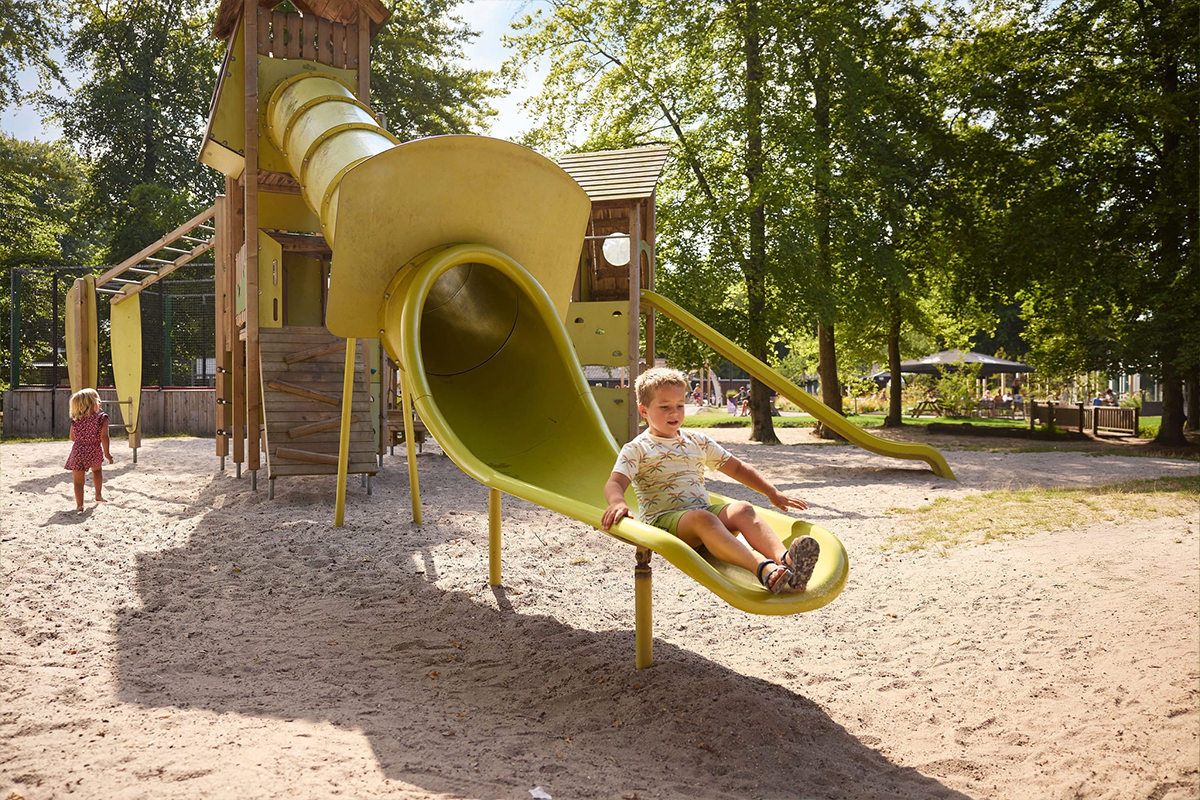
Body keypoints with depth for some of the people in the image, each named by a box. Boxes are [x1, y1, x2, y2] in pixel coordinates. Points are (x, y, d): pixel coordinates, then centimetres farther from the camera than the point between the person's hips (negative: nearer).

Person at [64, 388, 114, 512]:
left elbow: (72, 437, 10)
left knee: (78, 480, 6)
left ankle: (79, 505, 1)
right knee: (97, 470, 30)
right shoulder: (101, 418, -7)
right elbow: (104, 436, -14)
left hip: (78, 452, 1)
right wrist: (107, 453, -10)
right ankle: (99, 495, 37)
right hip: (94, 452, -1)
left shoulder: (75, 420, 4)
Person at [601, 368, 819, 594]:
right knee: (702, 518, -37)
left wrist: (772, 493, 16)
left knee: (743, 510, -25)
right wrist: (618, 503, -34)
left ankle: (784, 558, -50)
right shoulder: (636, 450, 5)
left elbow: (737, 468, 25)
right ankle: (762, 569, -58)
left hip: (704, 509, 6)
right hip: (663, 518, -5)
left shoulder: (697, 441, 20)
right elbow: (614, 484, -9)